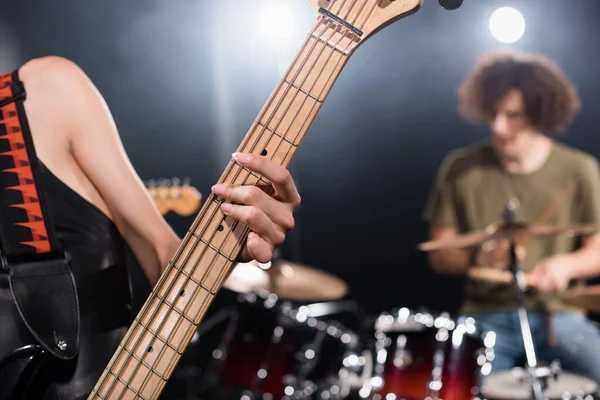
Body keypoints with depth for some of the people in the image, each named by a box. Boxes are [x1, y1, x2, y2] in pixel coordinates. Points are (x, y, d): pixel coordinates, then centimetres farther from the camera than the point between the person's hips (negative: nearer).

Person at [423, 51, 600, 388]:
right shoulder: (460, 169, -2)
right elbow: (440, 255, 2)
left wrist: (567, 263, -17)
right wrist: (478, 258, -19)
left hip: (557, 314, 1)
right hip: (486, 319, -1)